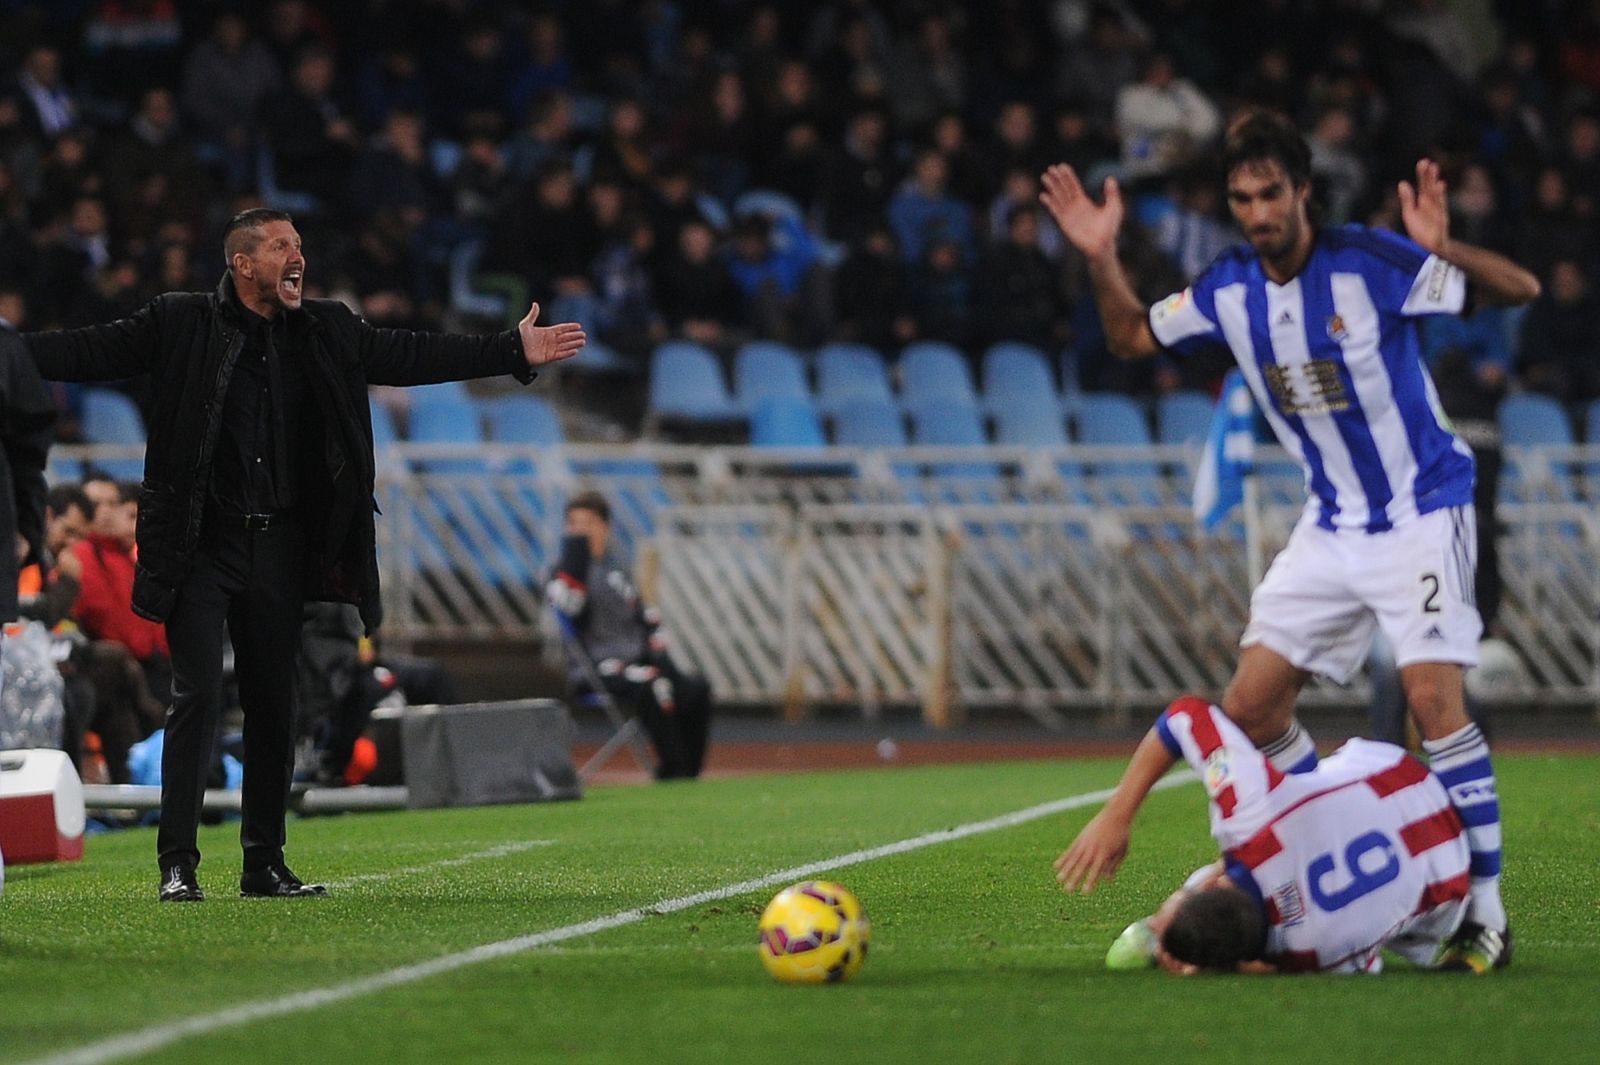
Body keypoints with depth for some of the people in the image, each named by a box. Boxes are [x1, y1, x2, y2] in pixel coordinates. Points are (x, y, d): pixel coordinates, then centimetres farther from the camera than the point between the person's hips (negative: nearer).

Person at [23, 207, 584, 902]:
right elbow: (90, 353, -4)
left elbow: (410, 358, 15)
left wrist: (516, 352, 13)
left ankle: (265, 864, 18)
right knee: (197, 697, -9)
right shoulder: (181, 324, -3)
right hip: (202, 549, -5)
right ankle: (177, 864, -7)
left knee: (273, 707, 9)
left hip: (279, 550, 5)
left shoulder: (327, 333, 10)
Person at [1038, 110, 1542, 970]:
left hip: (1421, 510, -6)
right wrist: (1100, 260, -2)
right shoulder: (1229, 287, -1)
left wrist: (1443, 251, -40)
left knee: (1433, 696, -21)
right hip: (1332, 526, 7)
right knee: (1249, 707, 2)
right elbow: (1131, 338, 15)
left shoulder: (1366, 263, -18)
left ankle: (1485, 910, -14)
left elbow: (1520, 289, -21)